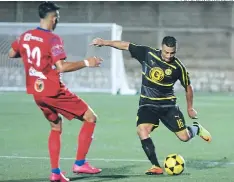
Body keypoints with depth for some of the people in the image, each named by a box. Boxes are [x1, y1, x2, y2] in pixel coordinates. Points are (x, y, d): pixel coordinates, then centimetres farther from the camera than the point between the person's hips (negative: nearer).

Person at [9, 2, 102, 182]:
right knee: (90, 118, 1)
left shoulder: (26, 36, 4)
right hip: (54, 91, -8)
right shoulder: (53, 39, -17)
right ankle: (80, 163, -2)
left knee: (56, 127, 23)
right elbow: (62, 67, -25)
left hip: (37, 92, 8)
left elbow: (11, 54, 20)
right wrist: (86, 63, -17)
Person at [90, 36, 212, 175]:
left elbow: (188, 87, 3)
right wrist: (105, 42, -6)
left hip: (168, 105, -1)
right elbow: (126, 45, -2)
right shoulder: (148, 54, -9)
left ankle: (197, 128, 34)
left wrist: (190, 108, 11)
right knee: (142, 130, -26)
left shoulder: (178, 67, -11)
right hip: (148, 104, 1)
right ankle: (157, 167, -19)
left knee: (184, 137, -5)